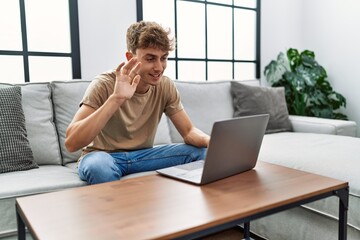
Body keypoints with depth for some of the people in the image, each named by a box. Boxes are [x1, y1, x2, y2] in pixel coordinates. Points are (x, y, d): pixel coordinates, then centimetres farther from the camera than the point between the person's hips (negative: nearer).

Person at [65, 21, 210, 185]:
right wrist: (116, 99, -41)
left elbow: (189, 131, -4)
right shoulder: (104, 85, -20)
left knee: (201, 153, -13)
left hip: (142, 155, 4)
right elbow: (71, 143, -30)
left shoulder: (165, 86, -7)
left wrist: (210, 140, -28)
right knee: (99, 166, -39)